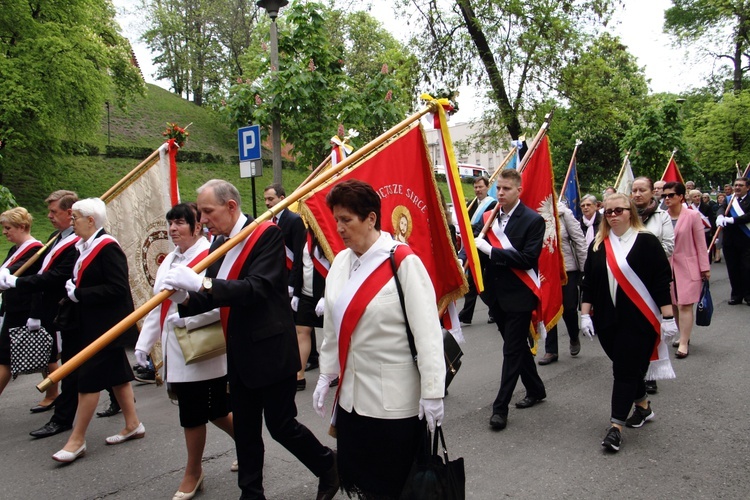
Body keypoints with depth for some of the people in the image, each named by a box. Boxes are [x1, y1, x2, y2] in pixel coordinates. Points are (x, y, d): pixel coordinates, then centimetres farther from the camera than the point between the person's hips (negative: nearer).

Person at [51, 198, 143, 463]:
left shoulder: (107, 247, -17)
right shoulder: (86, 247, 11)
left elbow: (118, 288, -23)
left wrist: (79, 294, -19)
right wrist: (72, 290, -1)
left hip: (106, 326, -9)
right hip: (94, 325, 9)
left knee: (89, 378, -2)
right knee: (116, 374, 15)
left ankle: (77, 439, 9)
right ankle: (133, 425, 26)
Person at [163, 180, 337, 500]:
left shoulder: (266, 234, -15)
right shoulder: (219, 242, 8)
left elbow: (257, 289, -26)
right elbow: (213, 295, 9)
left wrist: (201, 283, -32)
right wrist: (185, 300, -12)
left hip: (272, 350, -7)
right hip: (240, 353, 7)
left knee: (281, 425, 4)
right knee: (245, 429, 15)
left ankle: (328, 466, 28)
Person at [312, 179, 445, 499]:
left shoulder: (403, 262, -15)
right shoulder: (341, 262, 4)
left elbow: (427, 331, -16)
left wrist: (432, 392, -16)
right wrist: (326, 375, 14)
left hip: (395, 398, -6)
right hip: (350, 394, 7)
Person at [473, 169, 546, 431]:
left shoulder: (533, 220, -10)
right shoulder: (489, 216, 6)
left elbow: (527, 259, -19)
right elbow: (482, 250, 11)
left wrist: (490, 250, -22)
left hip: (519, 296, -6)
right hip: (497, 294, 6)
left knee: (512, 350, 0)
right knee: (517, 346, 19)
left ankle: (500, 407, 7)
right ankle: (535, 389, 38)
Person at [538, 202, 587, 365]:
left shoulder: (564, 213, -10)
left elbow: (579, 241, -7)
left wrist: (585, 268, -7)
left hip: (567, 268, -2)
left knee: (568, 308, 5)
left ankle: (574, 338, 35)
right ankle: (551, 350, 17)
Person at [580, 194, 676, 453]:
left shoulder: (646, 242, -6)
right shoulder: (598, 245, 7)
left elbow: (662, 281, -7)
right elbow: (588, 282, 9)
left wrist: (668, 317, -9)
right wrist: (585, 315, 5)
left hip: (639, 320, -5)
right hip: (607, 320, 5)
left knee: (626, 370, -5)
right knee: (628, 367, 15)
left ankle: (616, 426, 0)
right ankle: (643, 405, 38)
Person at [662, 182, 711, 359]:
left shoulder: (692, 216, -7)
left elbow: (701, 244, -4)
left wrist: (705, 268, -4)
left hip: (687, 266, -4)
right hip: (667, 267, 4)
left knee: (684, 305, -6)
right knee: (674, 305, 11)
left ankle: (683, 344, 0)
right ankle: (683, 336, 28)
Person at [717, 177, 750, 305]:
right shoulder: (728, 200, 10)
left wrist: (731, 220, -25)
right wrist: (720, 217, -29)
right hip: (730, 241, 3)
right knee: (733, 269, 8)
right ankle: (736, 295, 18)